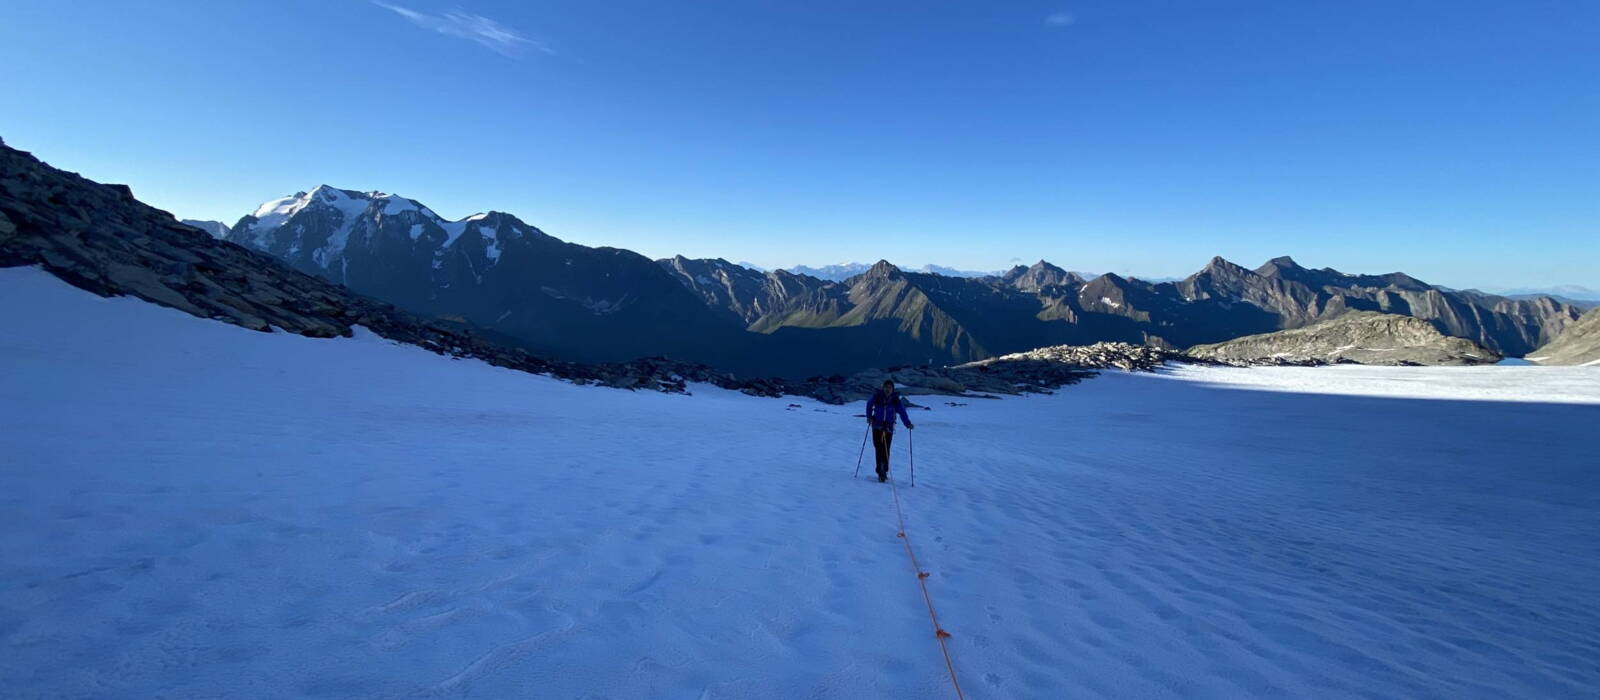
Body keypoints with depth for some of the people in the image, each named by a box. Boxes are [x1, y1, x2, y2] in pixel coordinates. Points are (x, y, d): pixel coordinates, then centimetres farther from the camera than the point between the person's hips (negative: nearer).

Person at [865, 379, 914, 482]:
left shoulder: (896, 400, -6)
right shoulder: (877, 396, -6)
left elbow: (902, 412, -13)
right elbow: (869, 404, 13)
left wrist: (908, 424, -26)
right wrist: (869, 417, 5)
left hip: (889, 427, 0)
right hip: (877, 426, 0)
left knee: (885, 450, -6)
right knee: (878, 449, -4)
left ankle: (884, 471, 8)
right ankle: (881, 472, 2)